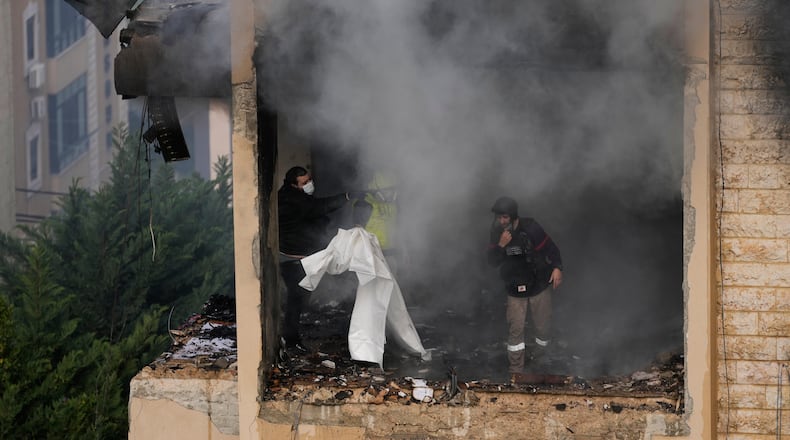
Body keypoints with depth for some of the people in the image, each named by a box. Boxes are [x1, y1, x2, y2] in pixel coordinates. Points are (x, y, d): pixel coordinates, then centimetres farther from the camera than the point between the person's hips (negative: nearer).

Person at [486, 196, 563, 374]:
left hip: (539, 285, -3)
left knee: (543, 326, 6)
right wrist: (501, 245, -25)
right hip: (515, 289, 3)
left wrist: (557, 267, -28)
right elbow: (493, 261, -6)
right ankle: (516, 371, 7)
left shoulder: (530, 229, -20)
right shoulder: (497, 232, -5)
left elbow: (550, 247, -14)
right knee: (515, 329, -1)